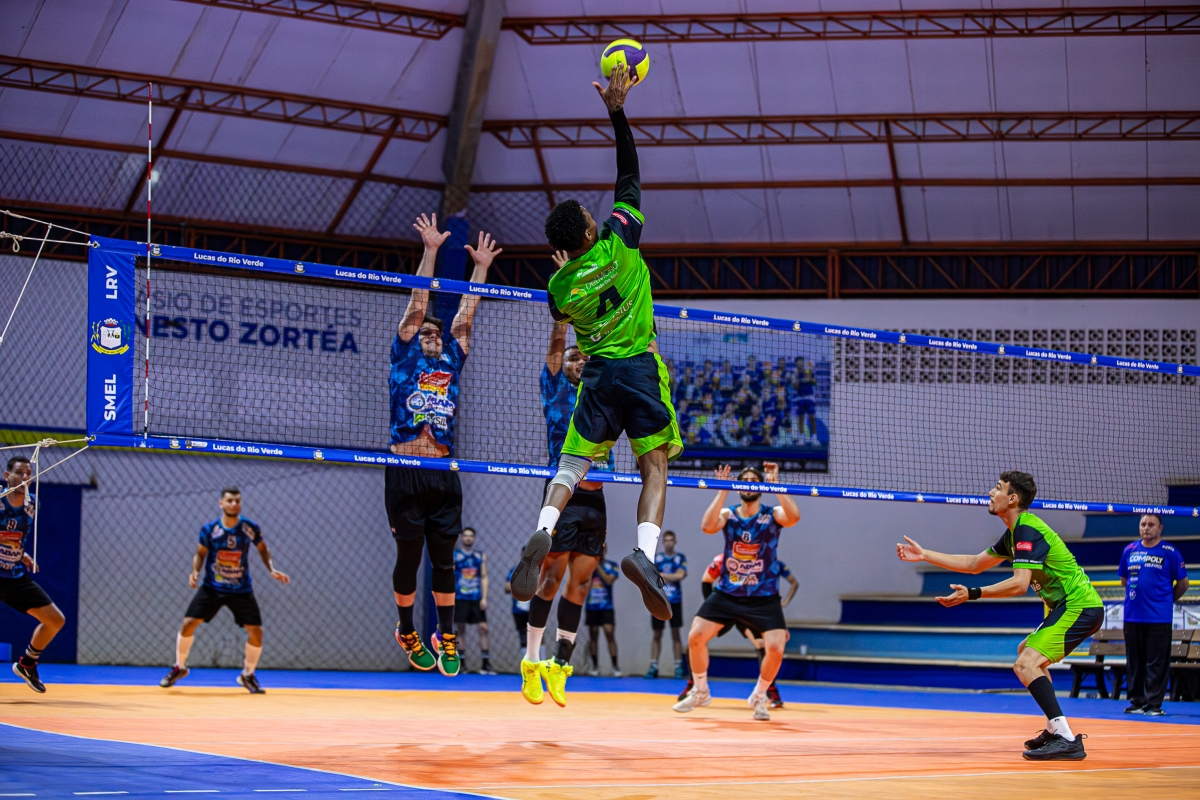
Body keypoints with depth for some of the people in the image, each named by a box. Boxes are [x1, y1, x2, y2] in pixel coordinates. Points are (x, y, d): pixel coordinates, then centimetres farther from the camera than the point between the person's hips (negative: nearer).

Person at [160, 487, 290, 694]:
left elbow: (263, 549, 7)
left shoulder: (250, 528, -9)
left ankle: (248, 675, 17)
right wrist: (195, 572, -16)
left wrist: (272, 570, -7)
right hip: (212, 587, 0)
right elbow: (200, 553, 2)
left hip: (241, 590, 0)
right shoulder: (209, 529, -10)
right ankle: (179, 667, 15)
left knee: (256, 632, -8)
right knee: (188, 624, -11)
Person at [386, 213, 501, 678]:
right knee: (409, 557, 3)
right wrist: (430, 251, 0)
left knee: (444, 559, 5)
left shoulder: (450, 363, 18)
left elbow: (465, 316, 20)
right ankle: (406, 631, 19)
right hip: (405, 472, -3)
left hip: (444, 475, 3)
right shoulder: (404, 360, 8)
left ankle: (446, 638, 11)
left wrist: (481, 268, 19)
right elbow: (417, 305, 4)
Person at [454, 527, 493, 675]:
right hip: (460, 599, -2)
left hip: (477, 599, 2)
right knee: (459, 629, -1)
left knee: (483, 628, -5)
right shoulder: (453, 555, 4)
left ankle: (485, 665, -3)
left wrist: (484, 598, -3)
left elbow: (484, 578, 7)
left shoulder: (481, 556, 10)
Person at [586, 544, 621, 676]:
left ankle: (615, 667, -7)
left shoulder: (611, 565, 2)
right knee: (593, 636, 5)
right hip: (591, 607, 2)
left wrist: (598, 566, -11)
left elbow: (609, 580, -12)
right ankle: (595, 666, 12)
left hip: (606, 607, -2)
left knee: (610, 635, -10)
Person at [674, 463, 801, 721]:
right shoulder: (728, 515, -1)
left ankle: (759, 696, 11)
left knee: (775, 648, -17)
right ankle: (700, 692, 15)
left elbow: (793, 517, -30)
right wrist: (722, 490, -25)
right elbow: (707, 526, -23)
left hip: (764, 598, -2)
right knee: (696, 637, -9)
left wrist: (774, 484, -31)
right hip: (726, 593, 2)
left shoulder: (773, 515, -7)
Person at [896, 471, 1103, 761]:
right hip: (1072, 606, 11)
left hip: (1079, 607, -11)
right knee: (1026, 652, 29)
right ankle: (1055, 730, 29)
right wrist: (924, 555, 24)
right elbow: (974, 564, 25)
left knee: (1025, 665, -21)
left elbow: (1019, 584, -27)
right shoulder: (1015, 532, 16)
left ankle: (1067, 740, -28)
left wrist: (972, 594, -31)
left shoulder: (1027, 530, -16)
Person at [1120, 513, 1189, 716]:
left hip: (1159, 617, -4)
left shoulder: (1169, 552, -3)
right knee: (1134, 662, 8)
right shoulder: (1130, 551, 9)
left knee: (1157, 663, -4)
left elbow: (1183, 583, 5)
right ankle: (1137, 701, 15)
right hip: (1133, 616, 4)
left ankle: (1154, 704, -2)